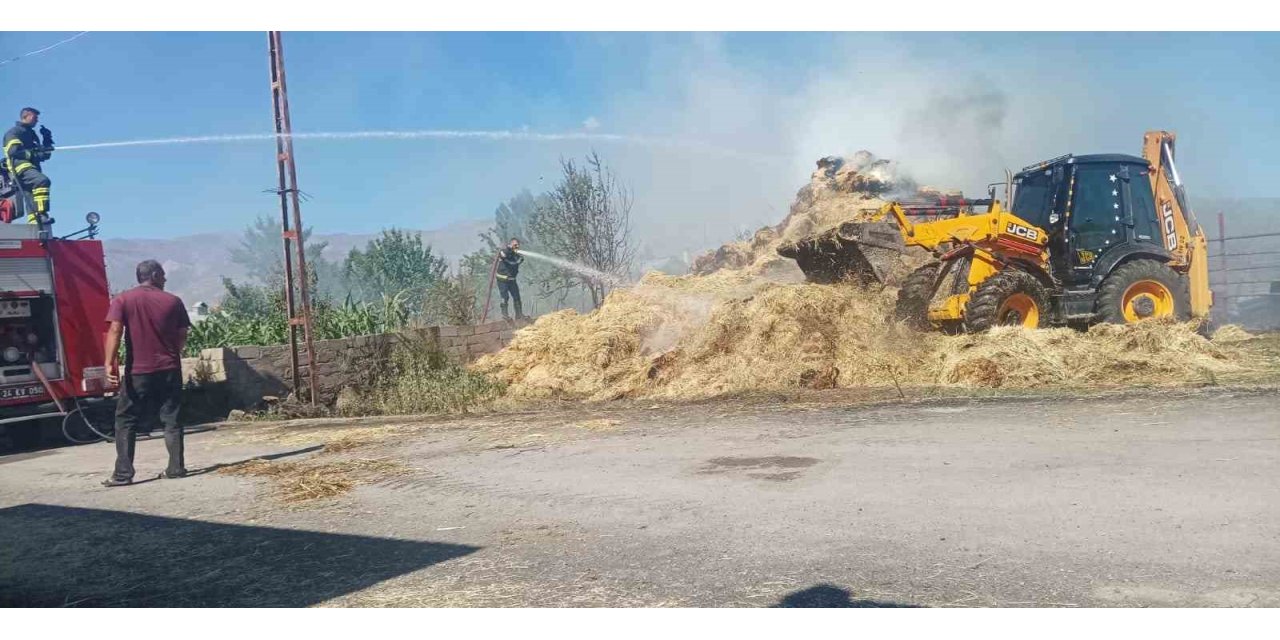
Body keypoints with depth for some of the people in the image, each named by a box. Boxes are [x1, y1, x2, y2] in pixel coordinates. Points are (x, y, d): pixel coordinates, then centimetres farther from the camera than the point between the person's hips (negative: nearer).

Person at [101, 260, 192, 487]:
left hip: (138, 372, -1)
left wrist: (110, 363, -16)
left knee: (125, 421, 6)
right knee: (171, 420, 9)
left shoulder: (123, 300, 0)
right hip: (170, 370, 2)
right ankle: (176, 468, 9)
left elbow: (115, 331, -13)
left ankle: (123, 474, 2)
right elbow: (182, 336, 7)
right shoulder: (173, 301, 3)